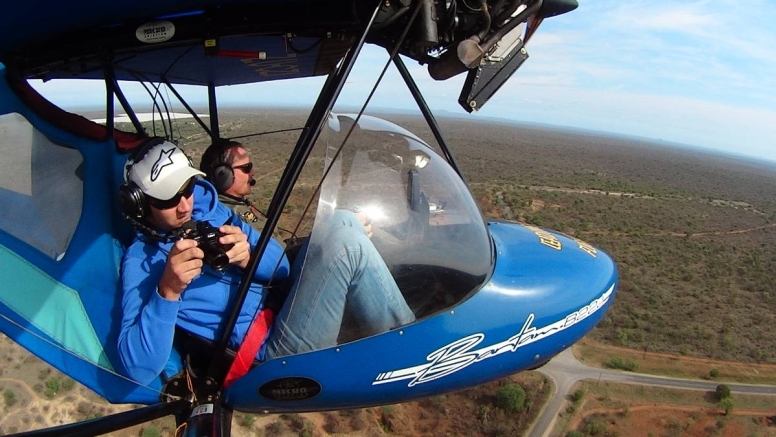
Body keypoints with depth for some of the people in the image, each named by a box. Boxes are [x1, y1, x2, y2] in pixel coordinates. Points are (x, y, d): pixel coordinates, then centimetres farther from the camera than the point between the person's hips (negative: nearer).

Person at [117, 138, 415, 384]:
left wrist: (248, 257, -17)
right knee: (347, 243, -22)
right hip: (271, 353, -7)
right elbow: (138, 369, -21)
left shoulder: (206, 205, 9)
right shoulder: (141, 260, -9)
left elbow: (280, 264, 5)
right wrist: (168, 291, -34)